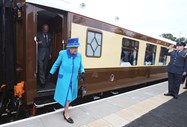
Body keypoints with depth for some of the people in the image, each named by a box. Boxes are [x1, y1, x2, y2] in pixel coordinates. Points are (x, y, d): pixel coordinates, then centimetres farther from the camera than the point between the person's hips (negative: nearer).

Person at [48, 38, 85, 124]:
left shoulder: (78, 55, -9)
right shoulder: (63, 54, -17)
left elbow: (80, 66, 6)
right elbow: (56, 64, -2)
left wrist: (82, 73, -13)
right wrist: (51, 73, 5)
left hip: (73, 79, 4)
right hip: (64, 79, -4)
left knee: (70, 95, 17)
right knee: (66, 96, 0)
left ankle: (65, 110, 40)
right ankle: (66, 114, 21)